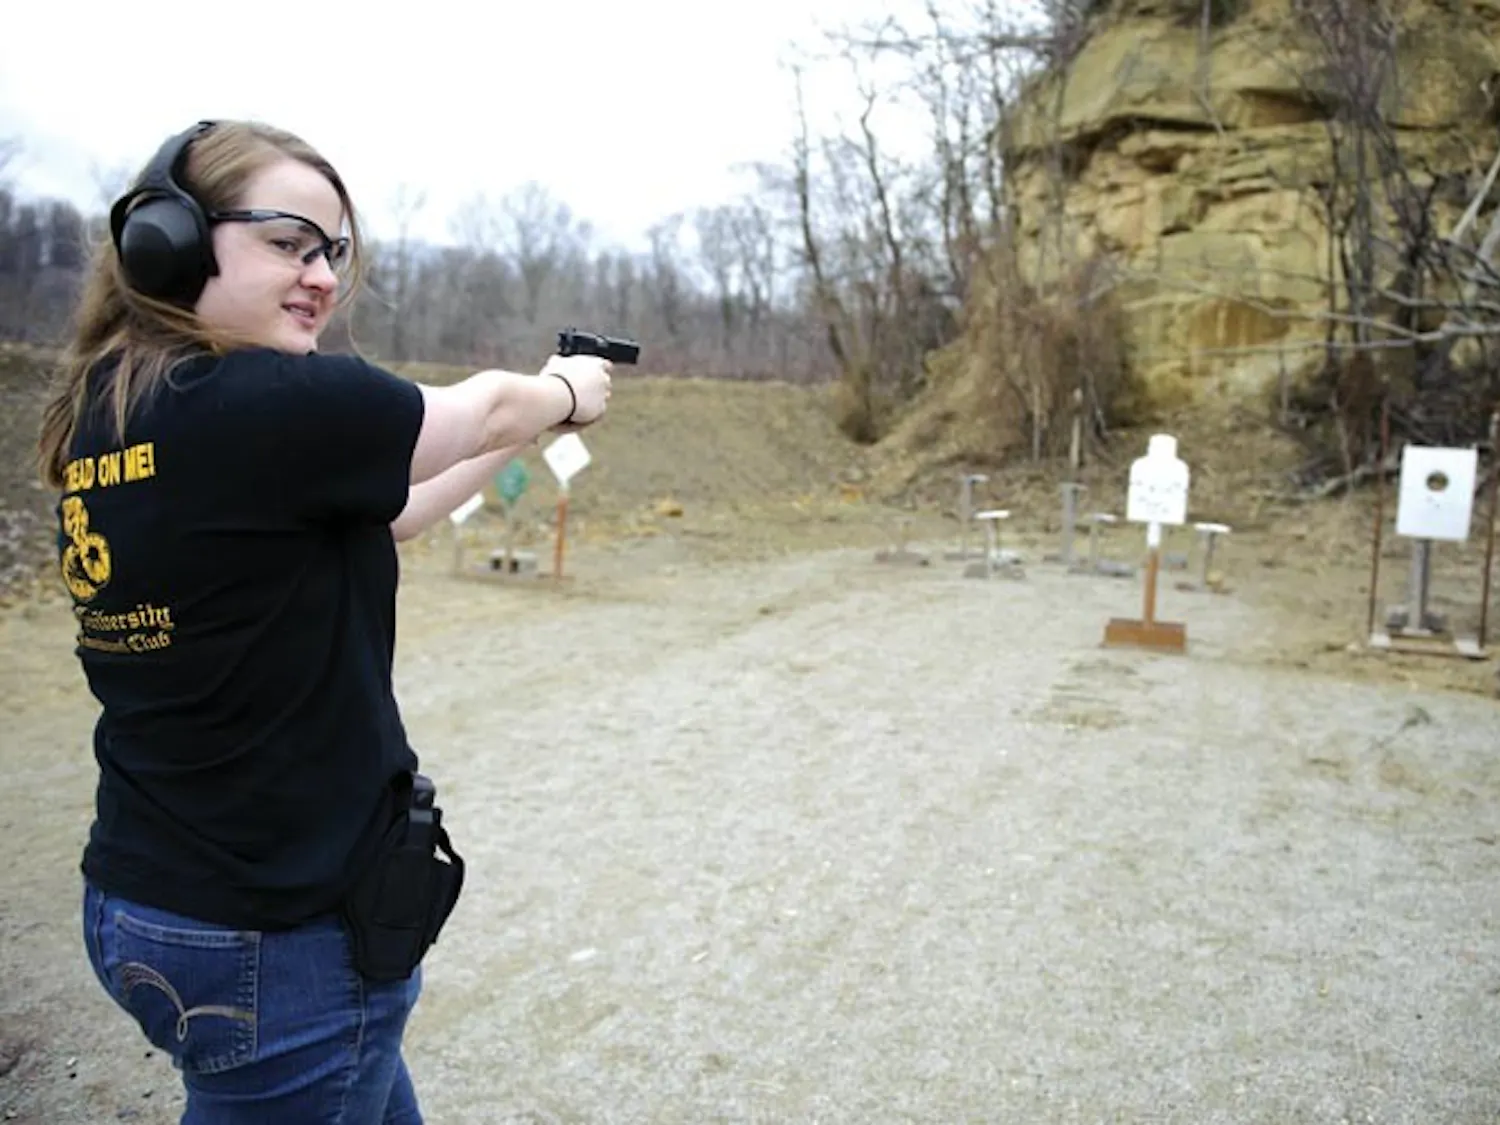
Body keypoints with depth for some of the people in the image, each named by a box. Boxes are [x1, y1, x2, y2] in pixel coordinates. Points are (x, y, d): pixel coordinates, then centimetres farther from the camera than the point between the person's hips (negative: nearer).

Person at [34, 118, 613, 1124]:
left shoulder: (105, 415, 4)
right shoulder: (269, 404, -24)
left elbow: (373, 521, 12)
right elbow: (481, 410, -7)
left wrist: (537, 425, 17)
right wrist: (567, 390, 15)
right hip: (276, 945, -8)